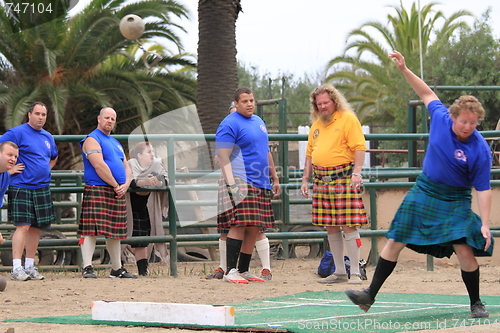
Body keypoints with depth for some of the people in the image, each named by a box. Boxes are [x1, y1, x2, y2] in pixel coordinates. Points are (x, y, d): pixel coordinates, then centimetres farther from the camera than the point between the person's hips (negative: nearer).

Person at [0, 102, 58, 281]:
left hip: (42, 188, 7)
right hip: (21, 187, -7)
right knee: (23, 226, -14)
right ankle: (16, 268, -15)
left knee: (36, 227, 8)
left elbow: (53, 157, 33)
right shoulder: (18, 133, -7)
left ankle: (30, 267, 15)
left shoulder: (48, 137, 15)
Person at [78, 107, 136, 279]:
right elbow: (99, 165, -15)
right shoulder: (92, 140, -3)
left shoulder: (116, 143, 24)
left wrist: (125, 185, 2)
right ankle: (87, 268, -13)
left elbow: (126, 167, 22)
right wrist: (116, 185, -13)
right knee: (91, 230, -12)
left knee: (115, 232, 12)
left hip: (117, 194, 8)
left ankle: (117, 268, 18)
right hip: (97, 191, -8)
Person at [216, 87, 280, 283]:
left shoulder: (258, 121, 20)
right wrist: (231, 184, -23)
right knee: (239, 225, -14)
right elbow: (223, 157, -13)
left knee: (254, 229, 6)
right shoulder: (229, 125, -6)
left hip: (261, 185, 8)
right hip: (241, 183, -8)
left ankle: (244, 270, 13)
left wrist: (275, 178, 27)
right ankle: (230, 271, -14)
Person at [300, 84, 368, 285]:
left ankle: (355, 273, -7)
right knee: (331, 228, 8)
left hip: (343, 178, -7)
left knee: (349, 226, -9)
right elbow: (310, 154, 23)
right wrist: (305, 180, 18)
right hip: (321, 181, 7)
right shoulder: (316, 125, 19)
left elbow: (359, 147, -10)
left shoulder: (348, 119, -2)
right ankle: (339, 272, 15)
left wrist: (357, 172, -21)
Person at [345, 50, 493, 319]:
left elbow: (483, 190, -17)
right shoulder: (440, 119, -11)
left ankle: (476, 304, 3)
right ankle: (370, 295, 12)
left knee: (464, 249, -16)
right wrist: (404, 69, 5)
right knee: (395, 242, 4)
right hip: (424, 191, 4)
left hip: (454, 201, -4)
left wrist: (485, 224, -23)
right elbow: (427, 94, 8)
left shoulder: (480, 150, -21)